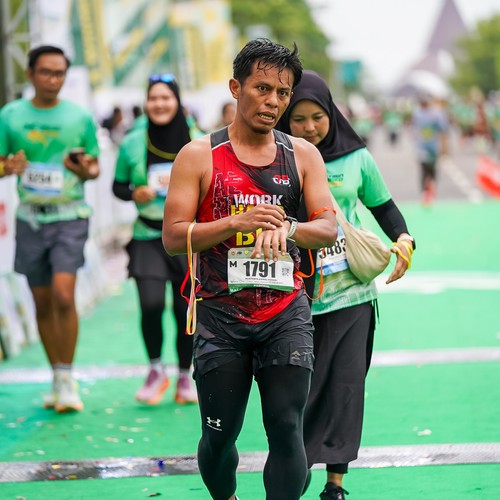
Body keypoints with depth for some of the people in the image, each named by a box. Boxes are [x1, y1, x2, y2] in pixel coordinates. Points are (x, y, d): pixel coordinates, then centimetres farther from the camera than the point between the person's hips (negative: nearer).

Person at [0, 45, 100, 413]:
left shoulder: (80, 117, 0)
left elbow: (95, 167, 9)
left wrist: (85, 171, -14)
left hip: (70, 216, -2)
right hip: (30, 218, 2)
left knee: (63, 294, -17)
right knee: (42, 302, 8)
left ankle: (67, 378, -5)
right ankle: (57, 379, 21)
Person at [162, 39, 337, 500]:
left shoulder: (303, 156, 7)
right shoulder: (199, 156, -1)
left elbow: (329, 228, -1)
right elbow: (172, 236, -5)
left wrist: (286, 228, -23)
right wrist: (236, 223, -20)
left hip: (286, 311, 1)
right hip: (220, 313, -1)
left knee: (286, 429, -8)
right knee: (220, 434, 8)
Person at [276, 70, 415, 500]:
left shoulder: (356, 158, 4)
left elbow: (383, 206, 17)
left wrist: (403, 239, 1)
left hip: (352, 292, 2)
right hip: (296, 298, -2)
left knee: (347, 388, 1)